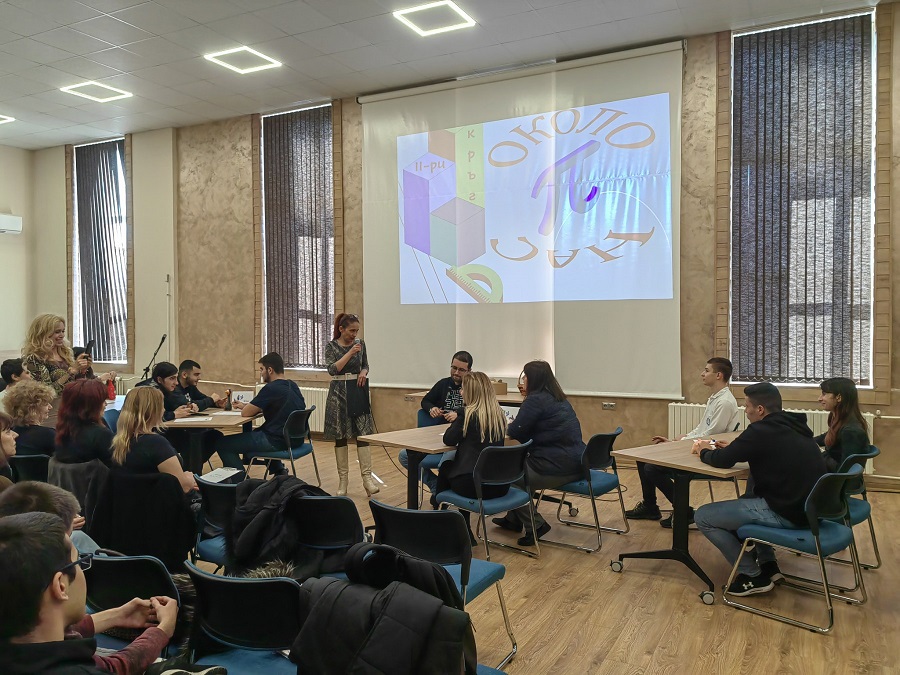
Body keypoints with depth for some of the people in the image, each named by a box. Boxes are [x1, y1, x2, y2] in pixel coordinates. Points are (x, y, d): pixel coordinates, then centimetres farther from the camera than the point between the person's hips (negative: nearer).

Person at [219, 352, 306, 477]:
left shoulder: (271, 389, -19)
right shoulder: (292, 385, 8)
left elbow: (246, 413, -13)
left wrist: (245, 407, 10)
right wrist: (246, 405, 19)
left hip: (277, 441, -9)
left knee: (222, 444, -3)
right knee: (251, 432, 39)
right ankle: (278, 470, 32)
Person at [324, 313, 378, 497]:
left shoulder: (360, 344, 6)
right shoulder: (331, 346, -4)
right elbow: (332, 369, -16)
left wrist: (363, 372, -4)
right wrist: (350, 353, -20)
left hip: (358, 392, 2)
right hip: (339, 393, -2)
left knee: (363, 433, -5)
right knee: (340, 436, 4)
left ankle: (367, 477, -4)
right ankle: (342, 479, 12)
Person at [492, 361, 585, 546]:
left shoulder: (536, 400, -13)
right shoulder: (559, 399, 14)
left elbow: (515, 432, -12)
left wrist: (510, 425, 9)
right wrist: (516, 425, 15)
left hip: (557, 467, -10)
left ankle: (535, 525, 8)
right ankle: (513, 519, 34)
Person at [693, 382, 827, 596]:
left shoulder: (762, 431, -17)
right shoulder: (792, 427, 9)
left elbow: (722, 461, -11)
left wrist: (704, 451, 10)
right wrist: (733, 447, 21)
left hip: (786, 513, -9)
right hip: (807, 506, 10)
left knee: (703, 517, 0)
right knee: (746, 500, 35)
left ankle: (753, 576, 8)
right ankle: (768, 565, 27)